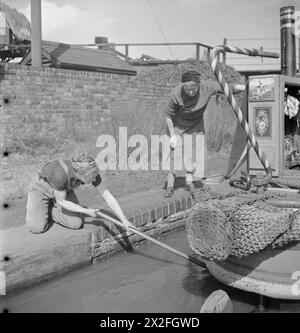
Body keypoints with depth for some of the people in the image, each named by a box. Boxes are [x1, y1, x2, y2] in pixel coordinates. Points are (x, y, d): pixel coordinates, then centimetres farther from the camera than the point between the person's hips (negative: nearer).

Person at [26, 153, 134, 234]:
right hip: (41, 187, -4)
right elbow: (61, 201, -26)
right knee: (37, 228, -20)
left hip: (65, 190, 5)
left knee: (76, 224, -14)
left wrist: (124, 220, -24)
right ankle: (33, 208, 14)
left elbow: (108, 196, -20)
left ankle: (50, 209, 12)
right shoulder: (61, 174, -43)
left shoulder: (91, 171, -27)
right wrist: (86, 211, -27)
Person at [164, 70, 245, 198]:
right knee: (174, 153, -6)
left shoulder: (207, 88, -27)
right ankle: (170, 186, 3)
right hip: (177, 126, -2)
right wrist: (172, 135, -17)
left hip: (195, 127, 2)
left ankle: (189, 182, 16)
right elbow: (168, 115, -18)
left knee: (193, 154, 0)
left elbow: (229, 87, -16)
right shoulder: (176, 94, -32)